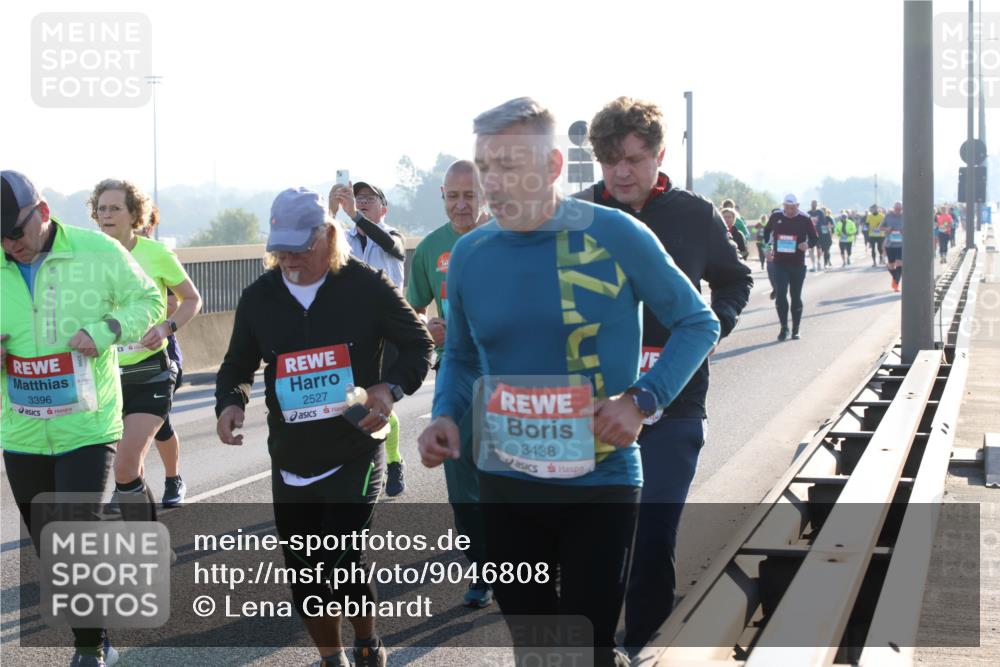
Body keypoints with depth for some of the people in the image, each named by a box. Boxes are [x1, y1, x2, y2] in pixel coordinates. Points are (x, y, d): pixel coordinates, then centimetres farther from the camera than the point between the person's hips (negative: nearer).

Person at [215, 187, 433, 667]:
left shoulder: (366, 286, -7)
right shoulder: (259, 296, 3)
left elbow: (419, 345, 2)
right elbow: (237, 366, 16)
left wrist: (391, 388, -16)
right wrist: (230, 402, -6)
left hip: (355, 457, -4)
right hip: (290, 461, 4)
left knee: (343, 565, -15)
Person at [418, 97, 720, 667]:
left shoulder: (616, 236, -11)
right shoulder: (470, 254, 0)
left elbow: (698, 323, -2)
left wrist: (643, 398, -16)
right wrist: (445, 416, -5)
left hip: (601, 484, -4)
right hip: (506, 485, 4)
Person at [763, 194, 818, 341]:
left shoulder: (805, 219, -4)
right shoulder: (775, 217, 2)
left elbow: (815, 239, 0)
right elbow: (767, 232, 20)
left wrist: (808, 244, -21)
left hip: (798, 264, -1)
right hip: (780, 263, 1)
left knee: (796, 297, 7)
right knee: (781, 294, -12)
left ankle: (795, 330, 17)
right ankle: (784, 327, -4)